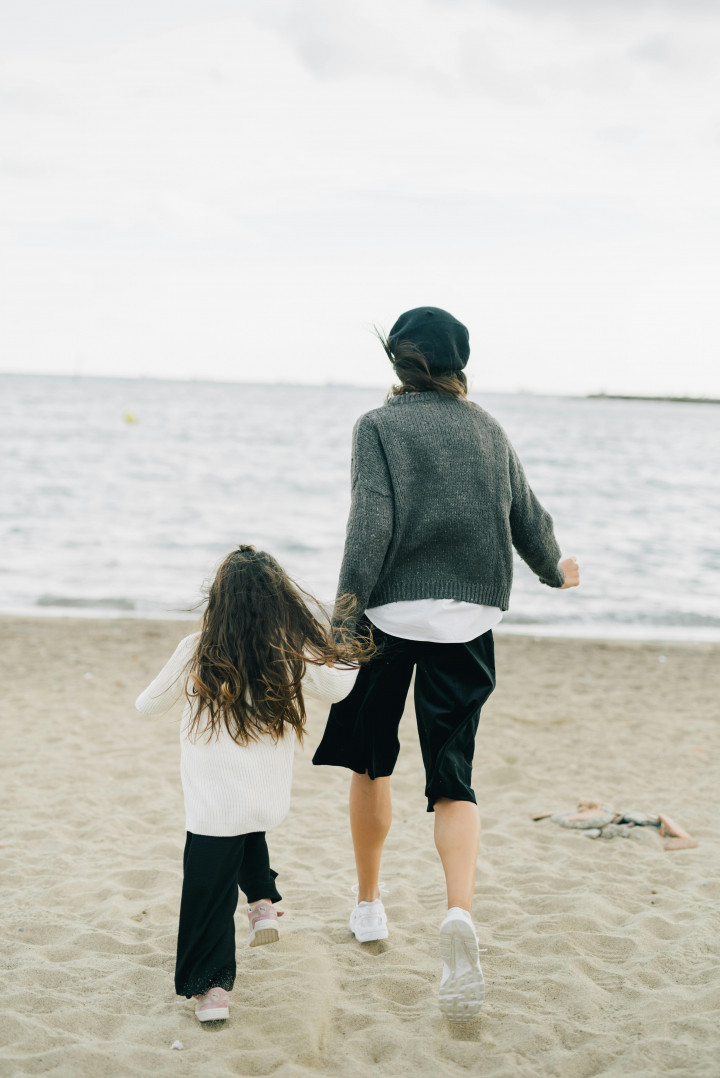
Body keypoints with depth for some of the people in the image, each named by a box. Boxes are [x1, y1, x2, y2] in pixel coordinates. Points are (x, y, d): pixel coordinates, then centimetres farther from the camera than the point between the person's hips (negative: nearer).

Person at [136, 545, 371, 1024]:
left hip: (215, 803, -3)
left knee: (209, 895, 9)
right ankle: (263, 902, 25)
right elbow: (338, 688, 13)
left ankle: (211, 987, 9)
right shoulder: (296, 655, -7)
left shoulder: (197, 652, -10)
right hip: (272, 799, 3)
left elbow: (149, 705, 5)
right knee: (249, 837, 36)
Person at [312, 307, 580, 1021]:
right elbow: (526, 518, 20)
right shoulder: (487, 430, 10)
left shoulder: (379, 426, -2)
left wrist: (342, 623, -13)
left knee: (370, 763, 18)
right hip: (468, 619, 2)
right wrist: (555, 569, 40)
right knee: (452, 779, 1)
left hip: (392, 612, -2)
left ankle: (369, 905, 30)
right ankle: (460, 914, -23)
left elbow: (371, 527, -13)